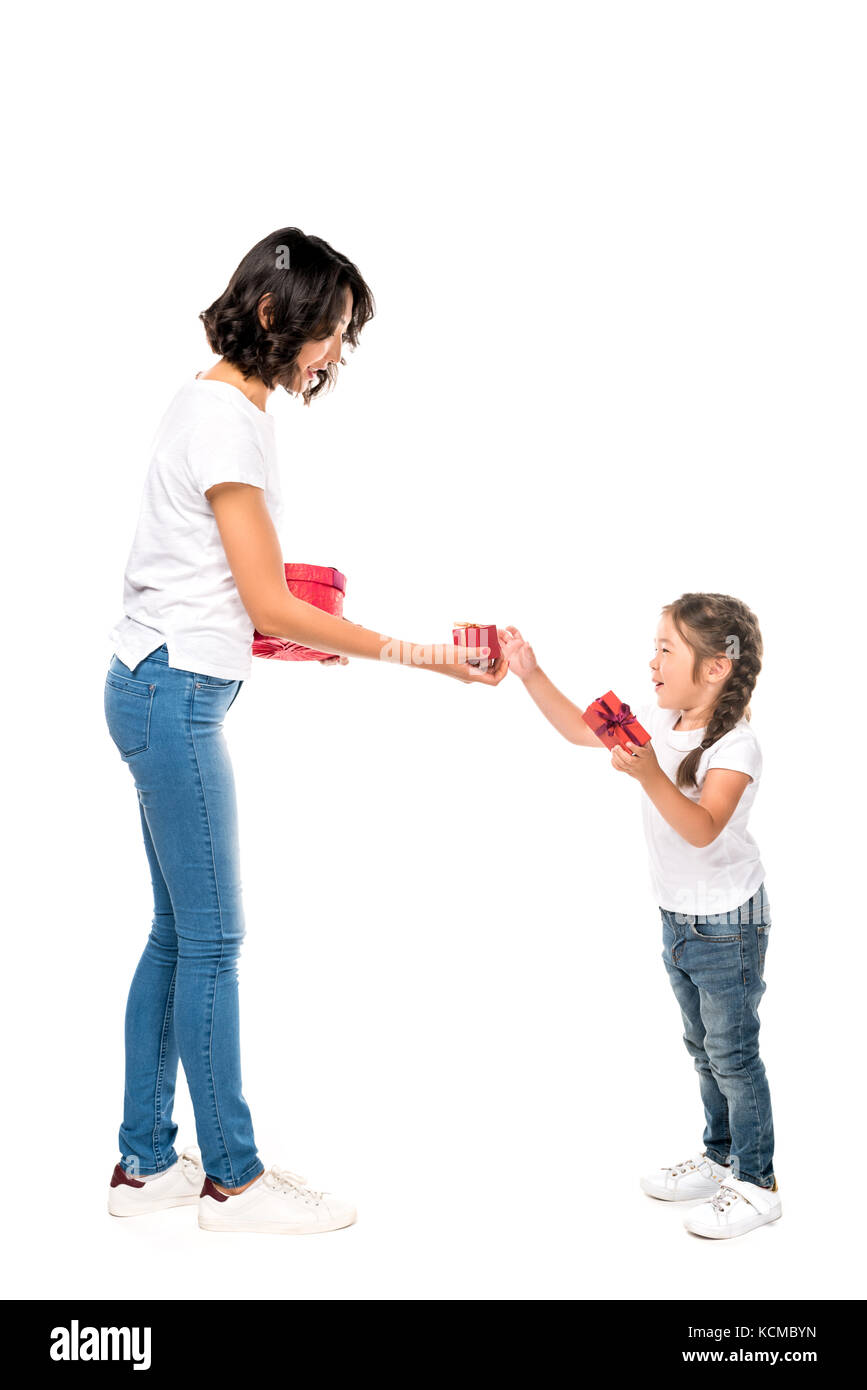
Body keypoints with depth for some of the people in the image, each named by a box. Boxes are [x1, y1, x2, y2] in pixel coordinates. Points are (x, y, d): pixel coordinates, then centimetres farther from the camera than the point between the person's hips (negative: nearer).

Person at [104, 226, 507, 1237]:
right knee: (211, 937, -2)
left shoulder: (217, 401, 15)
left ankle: (145, 1163, 22)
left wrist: (289, 635, 13)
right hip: (174, 694, -10)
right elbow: (272, 605, -17)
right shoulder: (226, 420, -16)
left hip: (164, 688, 10)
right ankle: (232, 1179, 11)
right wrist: (419, 656, -15)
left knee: (177, 933, 12)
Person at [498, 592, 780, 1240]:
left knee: (733, 1055, 2)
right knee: (704, 1049, 20)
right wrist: (532, 675, 2)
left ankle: (757, 1185, 17)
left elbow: (702, 828, -35)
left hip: (728, 923, -8)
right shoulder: (656, 721, 0)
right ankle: (720, 1159, 36)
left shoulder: (735, 745, -23)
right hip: (678, 918, 8)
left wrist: (650, 774, -48)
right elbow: (583, 731, 11)